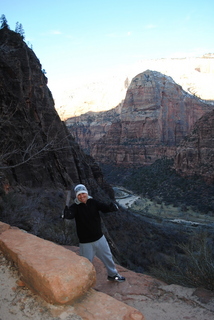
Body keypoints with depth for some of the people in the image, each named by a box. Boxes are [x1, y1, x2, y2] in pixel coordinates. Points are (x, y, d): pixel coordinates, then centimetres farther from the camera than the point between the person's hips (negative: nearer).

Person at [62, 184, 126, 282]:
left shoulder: (93, 202, -7)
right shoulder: (75, 207, -15)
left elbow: (104, 207, -18)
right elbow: (70, 214, -35)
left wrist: (112, 207, -41)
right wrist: (66, 214, -60)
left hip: (100, 238, 4)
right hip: (85, 242, -4)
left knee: (107, 257, 20)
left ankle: (113, 275, 45)